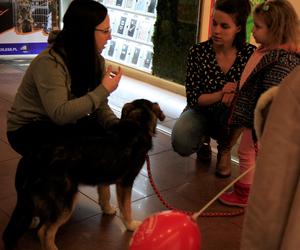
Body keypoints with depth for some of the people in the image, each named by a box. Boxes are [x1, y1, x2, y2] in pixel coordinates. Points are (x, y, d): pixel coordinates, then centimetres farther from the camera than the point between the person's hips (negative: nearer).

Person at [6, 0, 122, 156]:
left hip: (63, 124, 7)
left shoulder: (94, 59, -4)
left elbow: (99, 106, -6)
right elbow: (59, 114, -36)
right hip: (27, 131, -6)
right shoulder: (49, 62, -28)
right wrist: (104, 90, -32)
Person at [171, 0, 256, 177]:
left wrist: (235, 93, -34)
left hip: (231, 116, 1)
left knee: (233, 107, -35)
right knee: (181, 144, -29)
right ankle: (204, 138, 11)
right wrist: (221, 94, -35)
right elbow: (193, 98, -17)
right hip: (201, 111, 0)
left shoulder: (251, 54, -15)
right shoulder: (198, 52, -17)